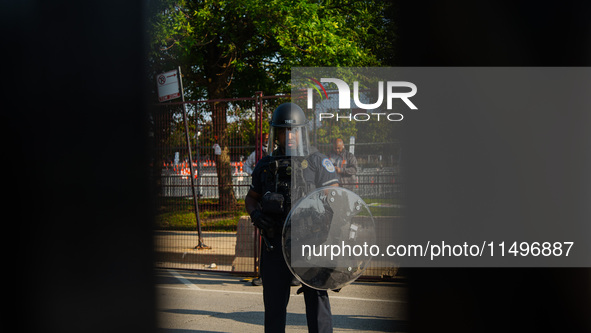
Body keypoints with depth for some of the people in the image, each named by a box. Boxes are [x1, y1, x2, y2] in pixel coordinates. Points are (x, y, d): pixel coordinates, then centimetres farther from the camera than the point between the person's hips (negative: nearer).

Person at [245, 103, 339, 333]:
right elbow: (251, 197, 21)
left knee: (316, 299, -7)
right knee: (274, 303, 11)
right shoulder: (265, 166, 11)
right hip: (275, 246, 4)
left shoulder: (318, 162, 0)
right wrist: (256, 215, -1)